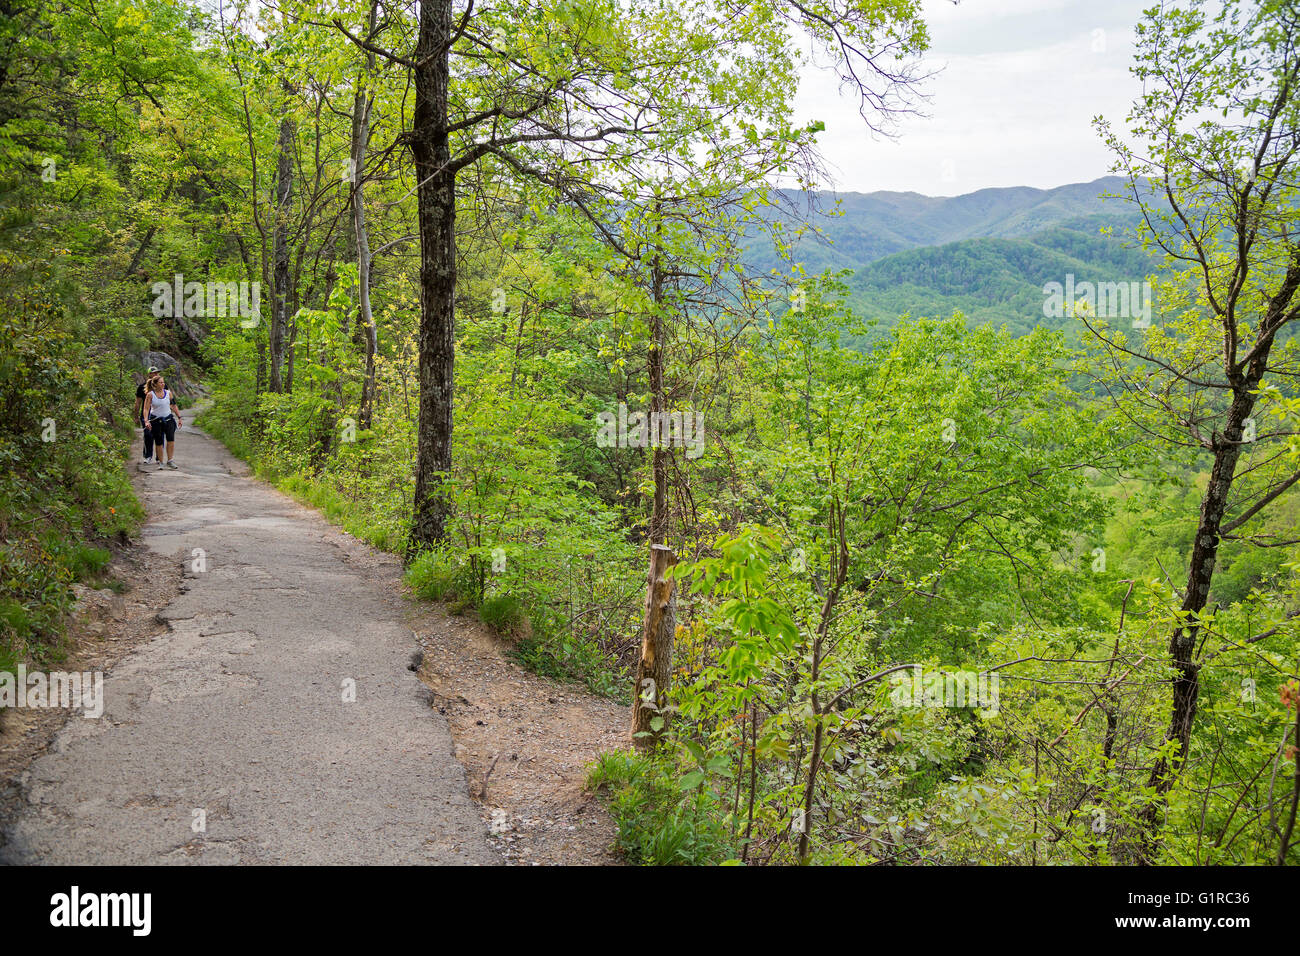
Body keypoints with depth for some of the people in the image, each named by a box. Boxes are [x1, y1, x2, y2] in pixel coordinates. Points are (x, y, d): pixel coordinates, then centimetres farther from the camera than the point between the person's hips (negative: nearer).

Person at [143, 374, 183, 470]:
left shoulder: (168, 393, 5)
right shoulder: (150, 395, -4)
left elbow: (174, 406, 13)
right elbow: (146, 409, -7)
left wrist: (179, 418, 11)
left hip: (168, 419, 2)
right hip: (156, 420, -2)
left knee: (171, 439, -16)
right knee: (159, 442, 0)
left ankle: (170, 461, -10)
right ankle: (160, 463, 13)